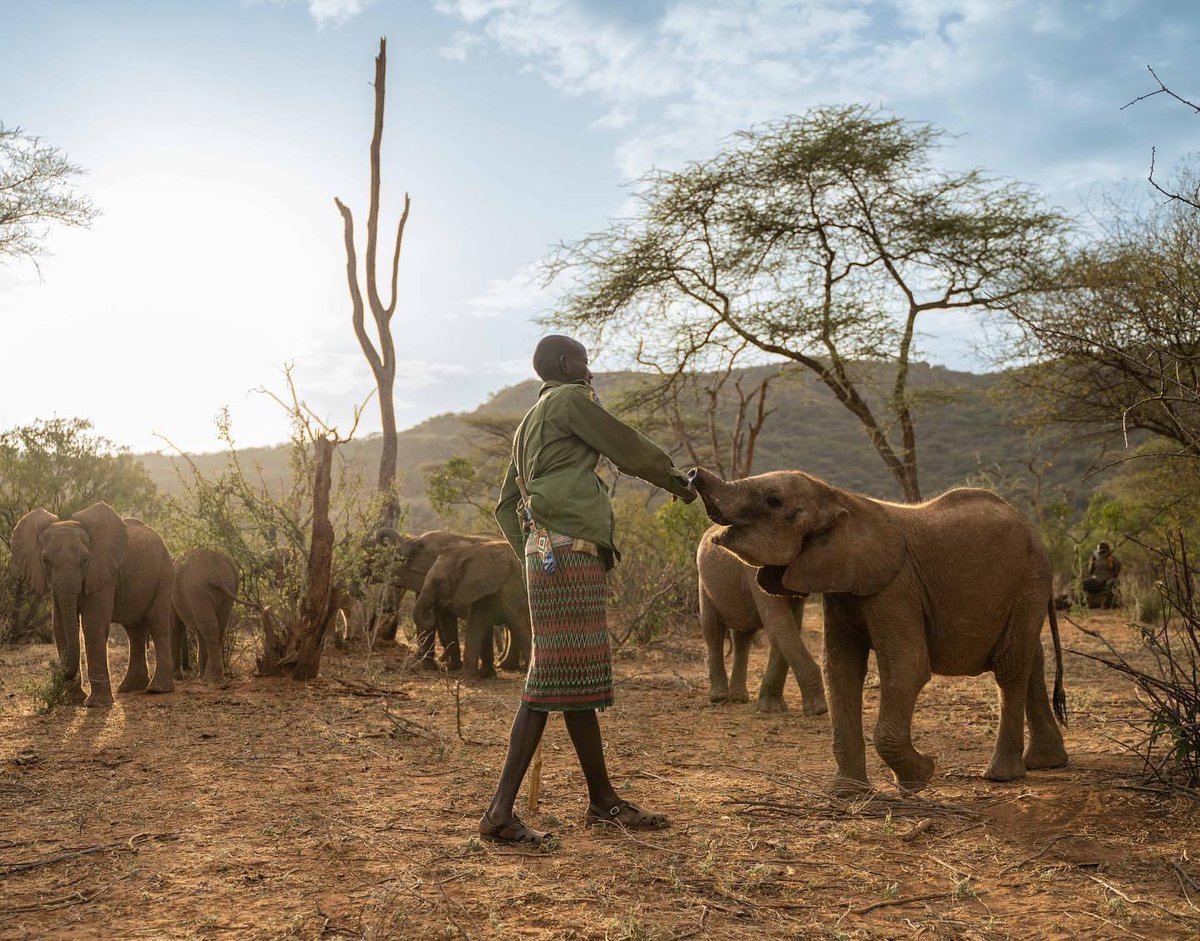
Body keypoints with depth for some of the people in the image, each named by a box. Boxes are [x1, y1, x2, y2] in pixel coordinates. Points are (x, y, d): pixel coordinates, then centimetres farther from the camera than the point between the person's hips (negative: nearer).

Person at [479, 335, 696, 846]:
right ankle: (500, 811, -12)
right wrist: (679, 482, 17)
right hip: (568, 553, -10)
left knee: (580, 678, 12)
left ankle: (603, 800, 20)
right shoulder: (570, 400, 0)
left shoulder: (529, 425, 26)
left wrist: (533, 556, 16)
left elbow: (506, 506, 24)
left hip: (546, 553, 10)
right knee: (554, 680, -11)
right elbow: (630, 450, 2)